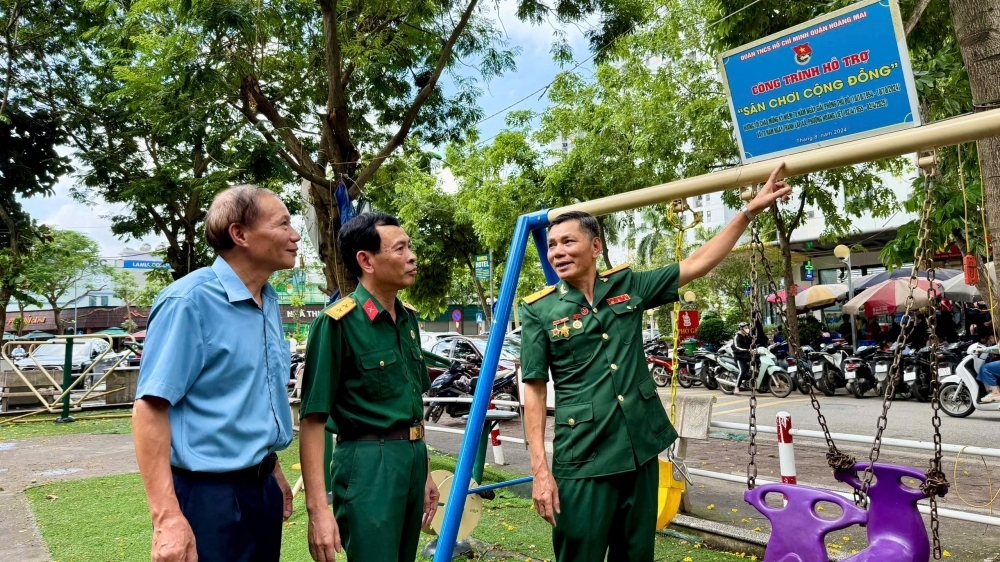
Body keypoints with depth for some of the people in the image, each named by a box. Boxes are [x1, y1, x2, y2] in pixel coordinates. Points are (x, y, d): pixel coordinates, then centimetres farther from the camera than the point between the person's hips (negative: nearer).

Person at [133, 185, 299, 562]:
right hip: (210, 492, -8)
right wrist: (167, 519, -25)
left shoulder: (270, 302, 8)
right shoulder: (190, 301, -16)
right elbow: (150, 408, -20)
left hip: (261, 487, 8)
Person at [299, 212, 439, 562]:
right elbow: (313, 418, -16)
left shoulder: (408, 318, 9)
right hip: (368, 465, -7)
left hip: (413, 459, 8)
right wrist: (318, 508, -21)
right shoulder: (338, 322, -14)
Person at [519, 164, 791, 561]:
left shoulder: (628, 286, 4)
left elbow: (696, 265, 7)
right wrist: (540, 470, -11)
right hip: (582, 457, -4)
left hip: (641, 448, 4)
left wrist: (749, 212, 3)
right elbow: (534, 391, -6)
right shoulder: (538, 310, -5)